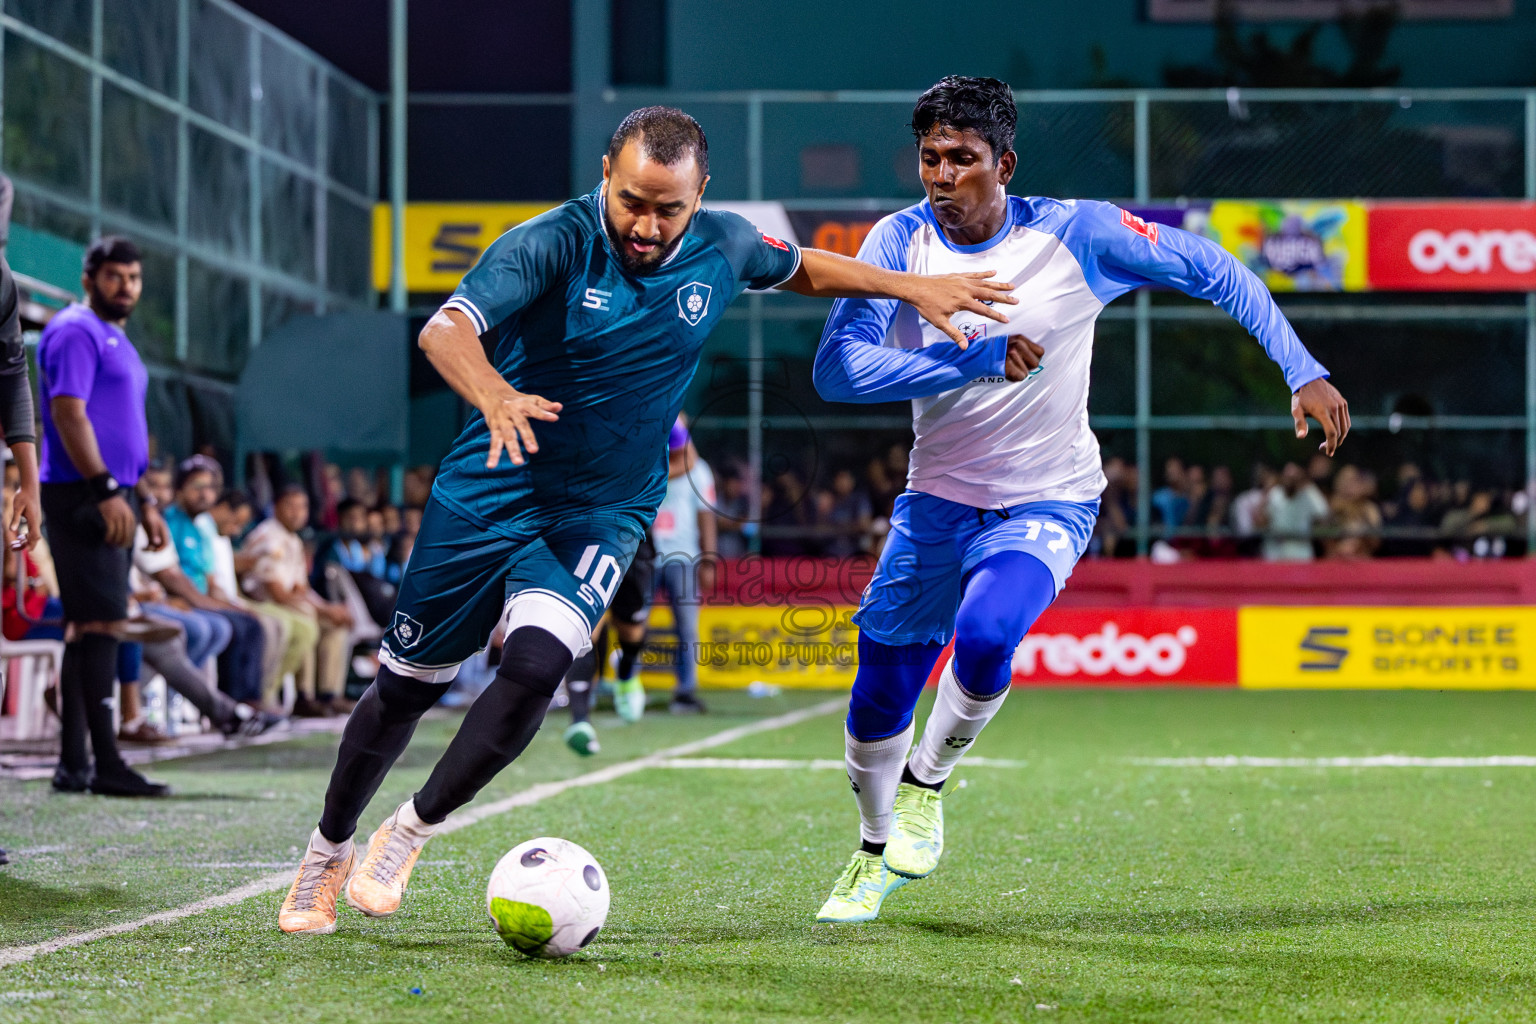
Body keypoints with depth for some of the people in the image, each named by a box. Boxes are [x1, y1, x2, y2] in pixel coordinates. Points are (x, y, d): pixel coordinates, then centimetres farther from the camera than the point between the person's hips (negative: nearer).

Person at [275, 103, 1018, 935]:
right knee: (405, 687, 8)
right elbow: (445, 329, -33)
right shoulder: (554, 244, -20)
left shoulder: (721, 250, -6)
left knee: (534, 667, -24)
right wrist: (495, 396, -53)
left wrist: (912, 287, 9)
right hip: (486, 495, -2)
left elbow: (802, 270, 18)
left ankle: (412, 829, -3)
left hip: (601, 514, 2)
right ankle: (329, 849, 33)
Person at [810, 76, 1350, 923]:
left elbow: (1211, 271, -4)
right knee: (879, 693, 1)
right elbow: (837, 369, -22)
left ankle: (928, 783, 0)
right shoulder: (900, 242, -11)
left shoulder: (1074, 236, -15)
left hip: (1046, 503, -2)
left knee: (983, 638, -31)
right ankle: (876, 850, 32)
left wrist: (1302, 373, -10)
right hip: (937, 498, 2)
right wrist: (976, 360, -31)